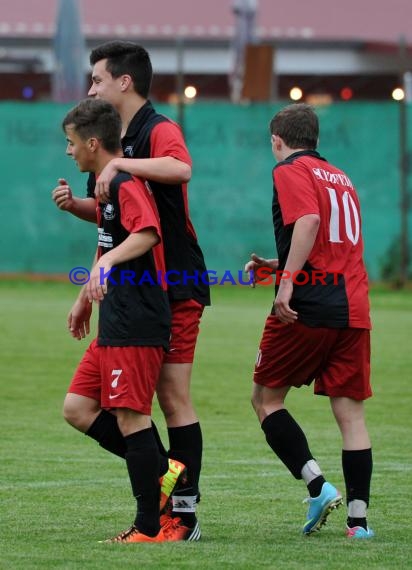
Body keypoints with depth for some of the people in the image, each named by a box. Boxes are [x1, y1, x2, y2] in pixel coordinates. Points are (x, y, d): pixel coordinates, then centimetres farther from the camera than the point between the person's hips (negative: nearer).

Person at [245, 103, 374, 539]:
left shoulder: (290, 171, -1)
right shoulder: (340, 178, 22)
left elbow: (309, 221, -20)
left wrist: (286, 283, -24)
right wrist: (277, 267, 33)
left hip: (308, 307, -6)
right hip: (353, 307, 6)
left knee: (266, 399, 7)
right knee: (350, 411, 4)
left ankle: (318, 486, -8)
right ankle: (358, 517, -2)